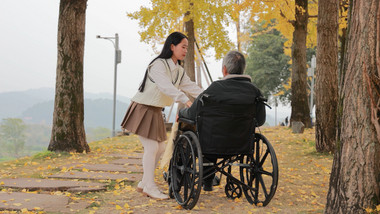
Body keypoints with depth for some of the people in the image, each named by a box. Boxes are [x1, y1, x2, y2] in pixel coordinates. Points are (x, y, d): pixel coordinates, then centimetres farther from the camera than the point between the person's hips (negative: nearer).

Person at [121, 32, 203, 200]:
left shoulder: (179, 71, 9)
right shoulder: (158, 65, -19)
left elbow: (191, 87, 4)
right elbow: (166, 86, -34)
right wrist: (186, 101, -46)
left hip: (156, 111, 9)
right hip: (143, 108, -9)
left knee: (160, 148, 9)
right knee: (151, 147, -11)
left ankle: (144, 183, 21)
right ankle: (149, 186, 0)